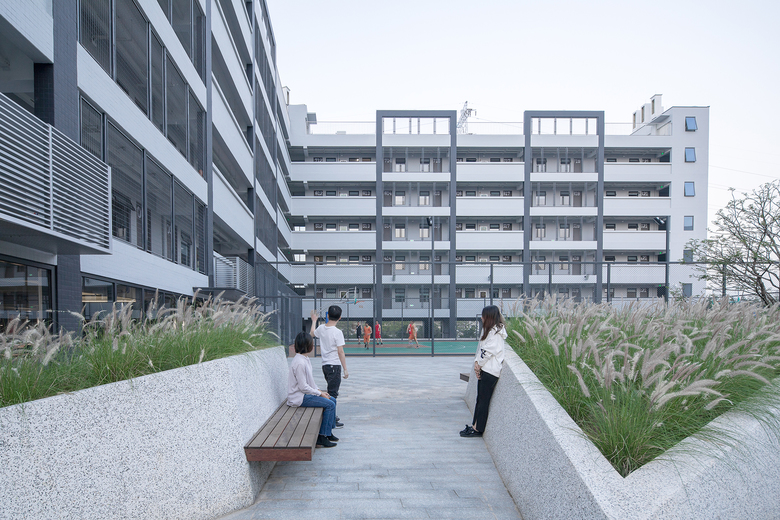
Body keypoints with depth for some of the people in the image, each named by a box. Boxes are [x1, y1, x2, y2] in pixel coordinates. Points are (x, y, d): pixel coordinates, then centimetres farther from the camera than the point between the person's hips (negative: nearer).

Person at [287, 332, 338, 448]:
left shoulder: (305, 359, 10)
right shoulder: (299, 362, -23)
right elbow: (303, 386, -22)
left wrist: (319, 390, 6)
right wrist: (320, 393, -14)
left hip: (305, 393, 10)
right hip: (299, 397, -10)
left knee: (333, 400, 8)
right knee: (330, 404, -17)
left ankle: (328, 432, 15)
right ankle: (322, 437, -11)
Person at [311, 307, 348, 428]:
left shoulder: (321, 328, 4)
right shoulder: (337, 332, -16)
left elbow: (312, 333, 27)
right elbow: (340, 352, -16)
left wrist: (314, 320, 43)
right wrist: (345, 369, -11)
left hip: (325, 365, 7)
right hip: (334, 366, -7)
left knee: (331, 392, 20)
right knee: (333, 394, -3)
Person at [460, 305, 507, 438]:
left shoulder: (496, 331, -13)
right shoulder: (488, 330, 18)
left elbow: (488, 350, -18)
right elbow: (481, 348, 14)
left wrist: (479, 364, -8)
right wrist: (477, 362, 0)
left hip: (490, 371, -10)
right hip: (484, 369, 10)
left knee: (483, 400, -4)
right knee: (480, 398, 12)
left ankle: (478, 429, 2)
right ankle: (475, 425, 17)